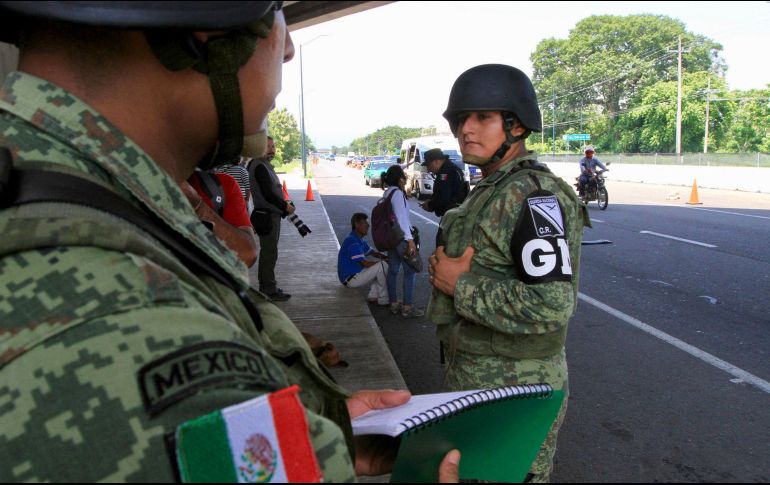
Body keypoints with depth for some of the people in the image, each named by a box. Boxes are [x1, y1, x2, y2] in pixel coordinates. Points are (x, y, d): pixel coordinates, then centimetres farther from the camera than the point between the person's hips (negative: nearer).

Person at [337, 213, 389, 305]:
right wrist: (382, 262, -13)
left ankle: (373, 296, 6)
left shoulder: (360, 240, 11)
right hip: (350, 278, -10)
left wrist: (387, 258, 1)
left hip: (356, 273, 10)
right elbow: (364, 263, -25)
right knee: (382, 266, -17)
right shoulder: (352, 241, -22)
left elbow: (373, 253, 19)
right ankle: (383, 299, -7)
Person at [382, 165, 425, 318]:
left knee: (393, 270, 13)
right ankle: (407, 307, -1)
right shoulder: (397, 193, -15)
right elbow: (401, 217, -21)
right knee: (411, 271, -3)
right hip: (401, 236, -10)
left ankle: (394, 304, 21)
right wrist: (410, 239, -22)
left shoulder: (387, 193, 12)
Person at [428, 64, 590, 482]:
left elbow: (551, 305, -31)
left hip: (514, 389, -10)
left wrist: (460, 286, -22)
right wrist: (445, 266, 6)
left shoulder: (533, 196, -21)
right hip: (471, 377, 10)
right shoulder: (491, 191, 10)